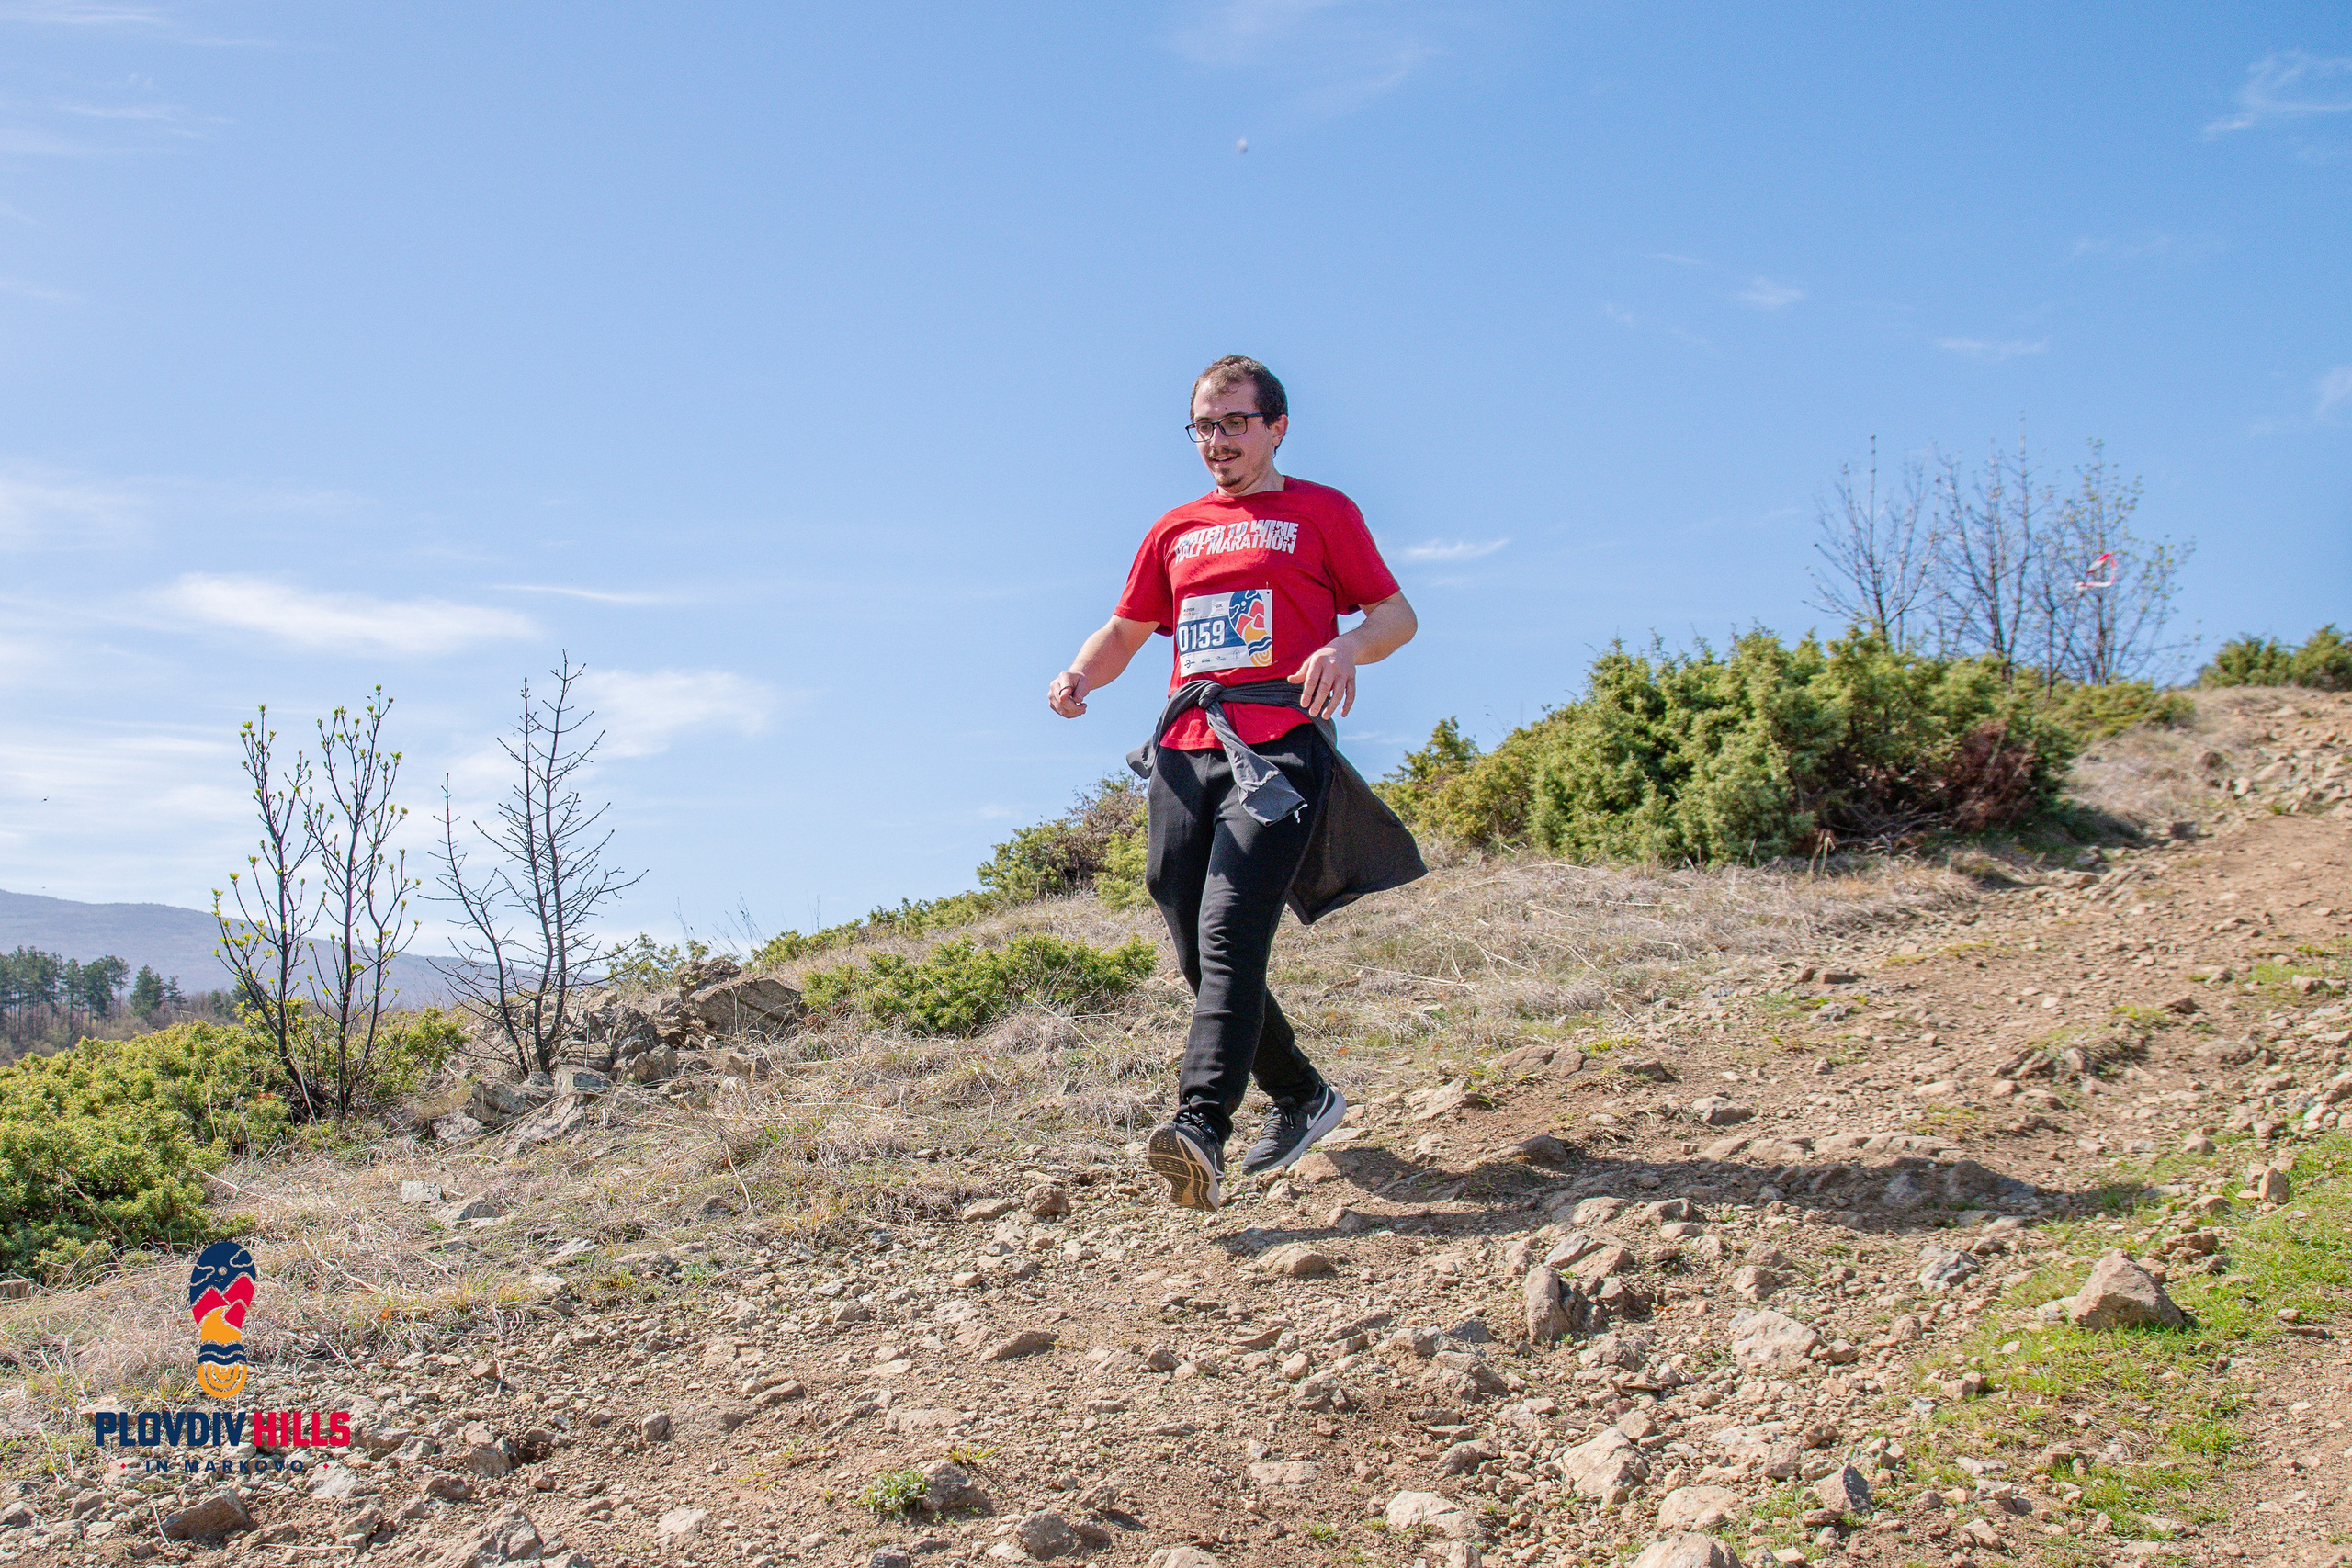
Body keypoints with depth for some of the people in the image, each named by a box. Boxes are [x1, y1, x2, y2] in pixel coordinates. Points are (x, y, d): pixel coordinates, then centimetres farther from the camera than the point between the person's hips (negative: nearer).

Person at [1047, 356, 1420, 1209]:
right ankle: (1302, 1097, 25)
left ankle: (1203, 1126, -32)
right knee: (1200, 956, 6)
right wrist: (1079, 674, 3)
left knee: (1230, 932, -23)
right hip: (1185, 755, 6)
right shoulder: (1174, 531, 23)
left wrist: (1347, 646, -14)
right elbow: (1125, 630, 26)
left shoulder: (1321, 512, 11)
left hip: (1279, 747, -5)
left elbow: (1397, 615, 9)